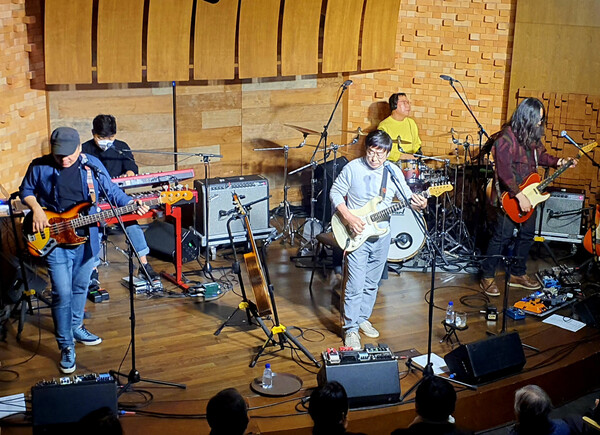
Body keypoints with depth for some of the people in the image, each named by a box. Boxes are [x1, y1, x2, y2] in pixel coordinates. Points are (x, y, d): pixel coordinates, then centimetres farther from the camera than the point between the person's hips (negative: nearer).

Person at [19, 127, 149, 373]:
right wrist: (36, 209, -11)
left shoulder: (92, 166, -3)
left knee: (80, 288, 18)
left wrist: (132, 204, -15)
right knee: (62, 293, -7)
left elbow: (112, 191, 2)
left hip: (86, 238, 3)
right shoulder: (40, 167, -7)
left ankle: (75, 327, 41)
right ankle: (66, 346, 6)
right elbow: (26, 190, 7)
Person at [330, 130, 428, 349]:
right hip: (357, 235, -4)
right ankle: (351, 329, 9)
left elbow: (407, 197, -1)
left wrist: (417, 202, -25)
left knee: (371, 284, 17)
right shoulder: (353, 168, -11)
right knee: (355, 286, -4)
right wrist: (348, 217, -18)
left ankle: (362, 318, 35)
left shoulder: (393, 172, -1)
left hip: (381, 236, 4)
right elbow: (335, 193, -5)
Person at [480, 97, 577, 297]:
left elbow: (541, 155, 21)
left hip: (529, 193, 8)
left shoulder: (533, 135, 5)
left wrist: (559, 162, 3)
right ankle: (487, 277, 7)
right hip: (510, 197, -8)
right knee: (502, 236, -4)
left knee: (527, 234, 15)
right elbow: (504, 171, -25)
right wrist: (519, 196, -26)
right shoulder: (507, 138, -20)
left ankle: (518, 274, 30)